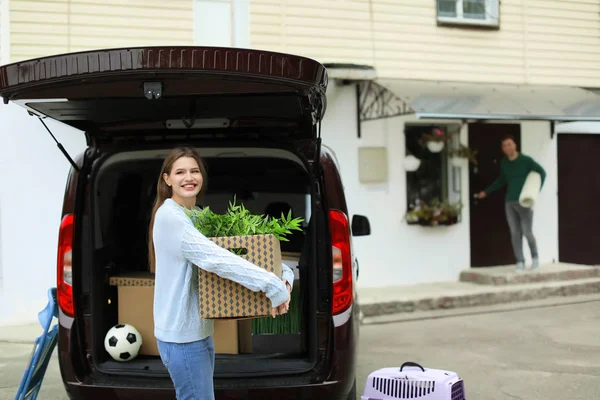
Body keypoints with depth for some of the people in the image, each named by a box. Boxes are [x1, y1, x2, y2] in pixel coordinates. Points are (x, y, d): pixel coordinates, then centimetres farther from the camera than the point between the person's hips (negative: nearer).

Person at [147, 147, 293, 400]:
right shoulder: (169, 216, -16)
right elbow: (214, 259, -27)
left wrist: (285, 275, -12)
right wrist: (274, 286, -28)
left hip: (198, 329, 9)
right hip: (182, 334, -9)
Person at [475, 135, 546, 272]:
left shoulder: (526, 160, -4)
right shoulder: (504, 163, 10)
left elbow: (542, 172, -1)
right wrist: (486, 192, 24)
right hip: (510, 202, 4)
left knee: (527, 232, -7)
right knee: (515, 233, 1)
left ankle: (535, 257, 17)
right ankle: (520, 262, 7)